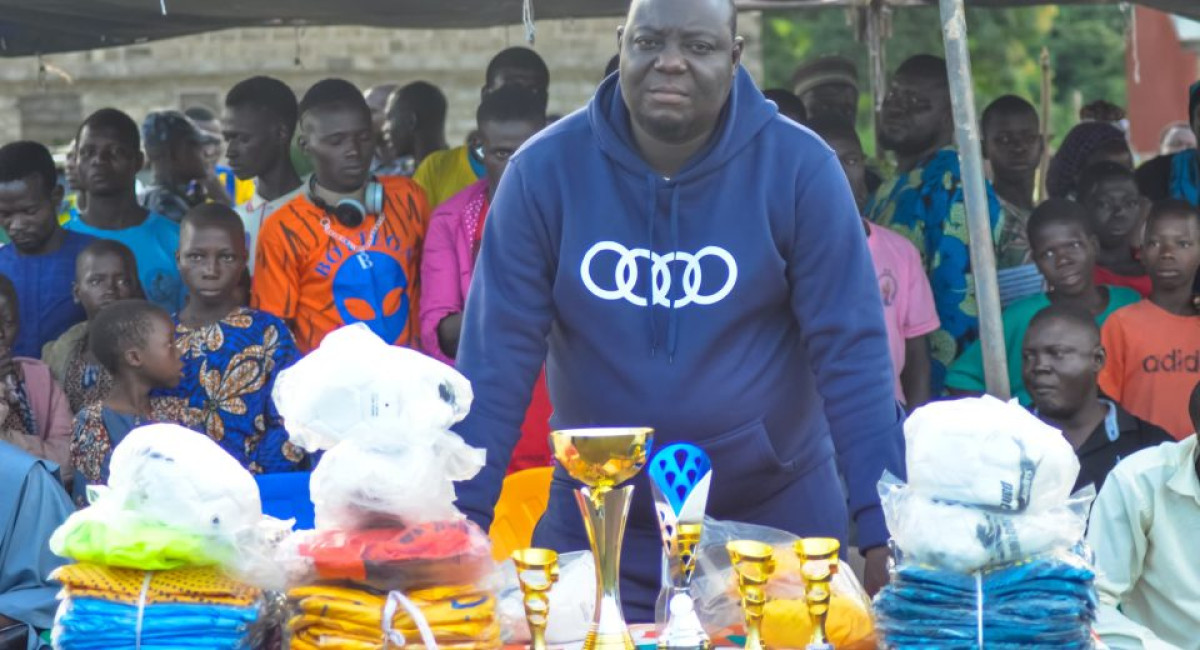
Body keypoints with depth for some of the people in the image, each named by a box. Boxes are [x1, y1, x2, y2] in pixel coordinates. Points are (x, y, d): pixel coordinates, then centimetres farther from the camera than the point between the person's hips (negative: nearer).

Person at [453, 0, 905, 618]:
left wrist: (883, 528, -18)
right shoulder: (545, 169, -8)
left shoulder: (800, 169, -11)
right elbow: (498, 355, -9)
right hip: (598, 526, 1)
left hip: (776, 519, 0)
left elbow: (851, 351, -13)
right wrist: (463, 520, -15)